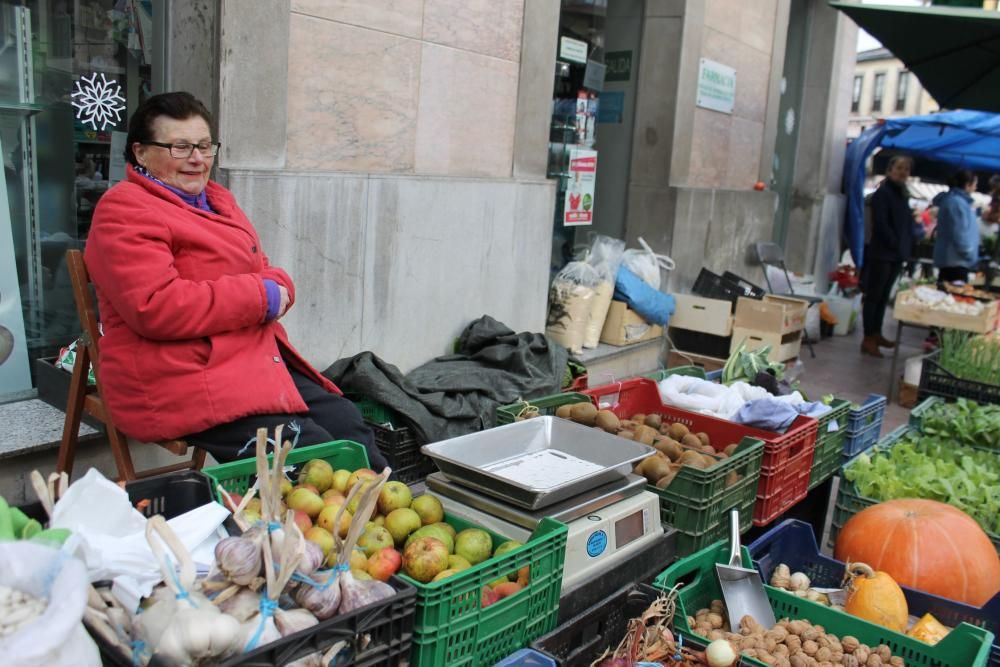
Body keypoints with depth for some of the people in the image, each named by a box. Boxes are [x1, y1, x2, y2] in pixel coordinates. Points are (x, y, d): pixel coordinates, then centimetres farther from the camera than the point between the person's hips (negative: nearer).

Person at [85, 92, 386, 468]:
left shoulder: (216, 199, 20)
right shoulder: (125, 211, -7)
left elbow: (261, 271, 23)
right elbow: (155, 307, -21)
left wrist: (278, 287, -4)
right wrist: (261, 297, -15)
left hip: (259, 360, 8)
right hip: (183, 386, -8)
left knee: (350, 427, -6)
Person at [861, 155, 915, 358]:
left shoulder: (902, 194, 15)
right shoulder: (882, 193, -9)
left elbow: (907, 222, 17)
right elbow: (880, 224, -15)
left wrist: (907, 247, 5)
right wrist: (895, 244, -13)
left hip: (897, 254, 8)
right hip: (881, 253, -8)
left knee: (883, 296, 13)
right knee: (874, 295, -4)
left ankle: (876, 334, 21)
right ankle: (868, 339, -2)